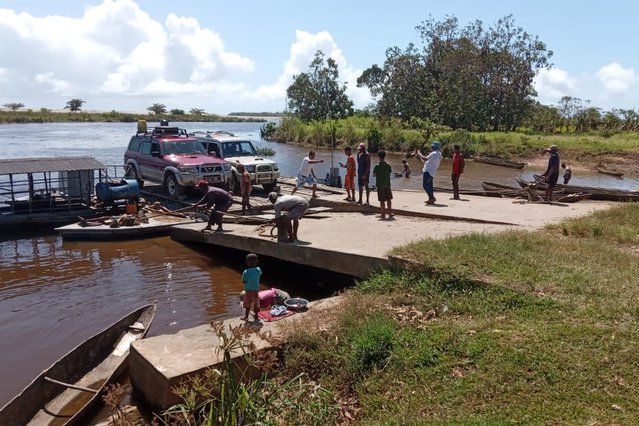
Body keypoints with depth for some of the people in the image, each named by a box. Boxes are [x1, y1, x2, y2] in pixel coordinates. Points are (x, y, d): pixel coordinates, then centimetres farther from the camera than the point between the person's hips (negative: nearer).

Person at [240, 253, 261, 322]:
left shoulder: (245, 272, -17)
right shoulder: (258, 270, -6)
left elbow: (244, 281, -10)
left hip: (248, 290, -3)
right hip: (256, 290, 3)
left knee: (247, 304, 7)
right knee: (256, 304, 15)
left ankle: (246, 316, 11)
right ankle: (256, 316, 25)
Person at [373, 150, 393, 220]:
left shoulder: (377, 167, -12)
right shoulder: (388, 166, -1)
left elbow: (374, 175, -2)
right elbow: (389, 173, 7)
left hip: (380, 185, -3)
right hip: (387, 185, 4)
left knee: (382, 201, 1)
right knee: (388, 199, 14)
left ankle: (383, 215, 5)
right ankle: (390, 213, 19)